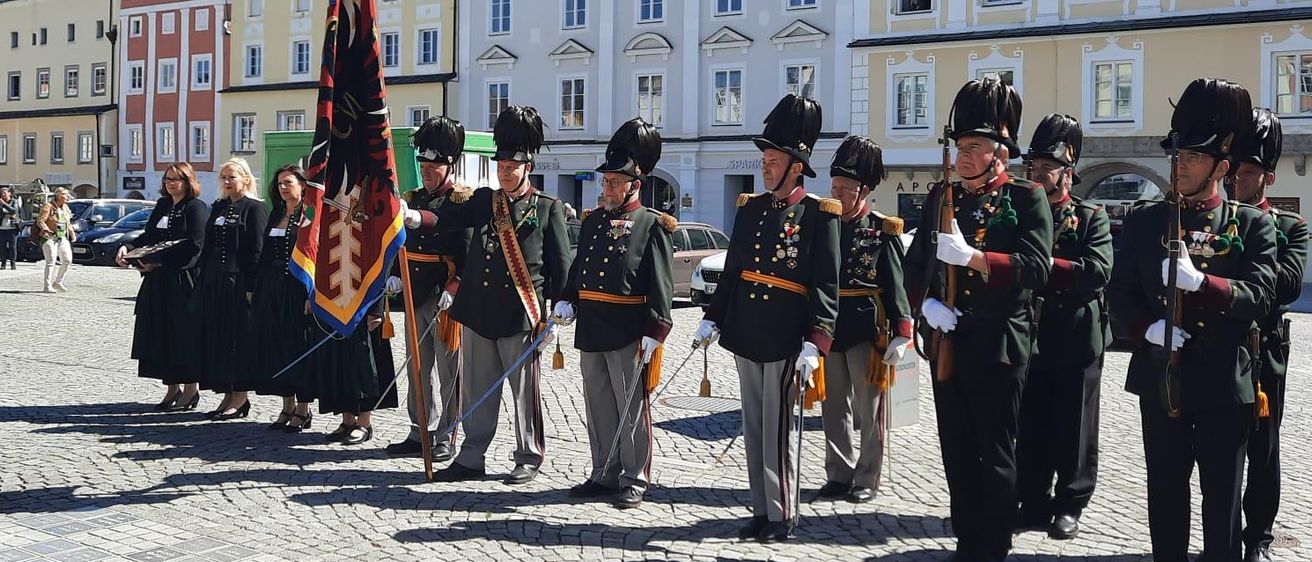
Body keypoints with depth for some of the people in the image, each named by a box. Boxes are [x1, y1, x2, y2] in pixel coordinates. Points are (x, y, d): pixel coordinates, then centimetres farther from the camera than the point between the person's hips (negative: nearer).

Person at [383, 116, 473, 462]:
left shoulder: (461, 202, -7)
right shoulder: (413, 199, 13)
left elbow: (468, 252, -13)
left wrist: (453, 289, -21)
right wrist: (395, 276, 5)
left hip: (445, 300, -7)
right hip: (415, 297, 7)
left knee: (448, 370, 1)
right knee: (418, 368, 12)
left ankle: (446, 438, 9)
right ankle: (420, 434, 21)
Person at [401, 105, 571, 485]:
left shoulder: (548, 208, 0)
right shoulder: (484, 200, 11)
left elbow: (561, 266, -1)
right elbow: (447, 218, -4)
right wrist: (415, 217, -25)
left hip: (521, 315, -4)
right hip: (477, 312, 4)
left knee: (525, 390, 5)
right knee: (476, 390, 10)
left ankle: (529, 458, 18)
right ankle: (472, 458, 20)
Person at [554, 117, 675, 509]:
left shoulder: (651, 226, -6)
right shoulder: (593, 221, 13)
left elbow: (661, 285, -10)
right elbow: (578, 268, 19)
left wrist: (654, 332, -16)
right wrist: (567, 301, 2)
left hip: (629, 333, -6)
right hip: (591, 330, 7)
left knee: (631, 407, 2)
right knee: (598, 406, 13)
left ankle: (634, 481, 11)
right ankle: (605, 475, 23)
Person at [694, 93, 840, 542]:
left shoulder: (818, 215, -7)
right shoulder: (749, 208, 11)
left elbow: (826, 287, -11)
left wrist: (815, 343, -18)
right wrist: (712, 319, 11)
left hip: (785, 340, -6)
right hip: (745, 336, 6)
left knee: (777, 430, -1)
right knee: (753, 429, 12)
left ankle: (781, 517, 10)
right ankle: (760, 511, 22)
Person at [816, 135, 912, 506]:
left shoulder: (882, 231, -6)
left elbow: (896, 287, -7)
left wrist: (901, 335, -13)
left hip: (867, 331, -4)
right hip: (828, 329, 4)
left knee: (870, 410, 6)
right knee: (833, 409, 11)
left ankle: (867, 480, 15)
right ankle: (839, 475, 22)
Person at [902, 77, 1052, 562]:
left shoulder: (1026, 198, -5)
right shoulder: (940, 197, 10)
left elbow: (1036, 268, -18)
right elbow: (915, 263, 10)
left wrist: (971, 256, -28)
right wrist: (927, 303, -9)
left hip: (999, 344, -5)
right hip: (946, 340, 5)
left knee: (996, 454, 3)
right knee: (957, 450, 11)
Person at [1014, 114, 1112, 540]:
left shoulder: (1092, 218, 0)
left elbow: (1098, 271, -16)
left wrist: (1044, 264, -22)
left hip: (1076, 340, -3)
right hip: (1027, 337, 3)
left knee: (1073, 427, 6)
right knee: (1030, 427, 7)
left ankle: (1070, 505, 16)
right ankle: (1034, 502, 18)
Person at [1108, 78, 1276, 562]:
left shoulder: (1253, 226, -1)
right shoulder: (1143, 222, 5)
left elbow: (1262, 295, -13)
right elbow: (1120, 293, 2)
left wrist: (1199, 281, -27)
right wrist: (1149, 327, -17)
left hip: (1225, 380, -2)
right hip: (1160, 376, 2)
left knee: (1222, 494, 8)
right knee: (1165, 489, 11)